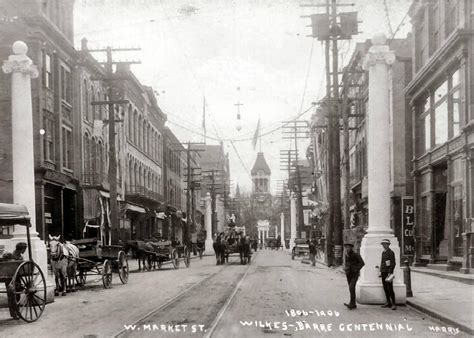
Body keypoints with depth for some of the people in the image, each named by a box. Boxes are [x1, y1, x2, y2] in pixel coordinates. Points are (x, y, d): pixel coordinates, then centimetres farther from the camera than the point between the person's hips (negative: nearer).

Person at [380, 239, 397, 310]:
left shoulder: (391, 252, -11)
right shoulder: (383, 252, 14)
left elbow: (393, 263, -15)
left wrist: (390, 273, -21)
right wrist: (381, 271, 17)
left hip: (388, 273, -8)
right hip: (383, 273, 8)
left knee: (390, 289, -10)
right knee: (385, 288, 9)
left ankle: (393, 304, -7)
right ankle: (388, 303, 15)